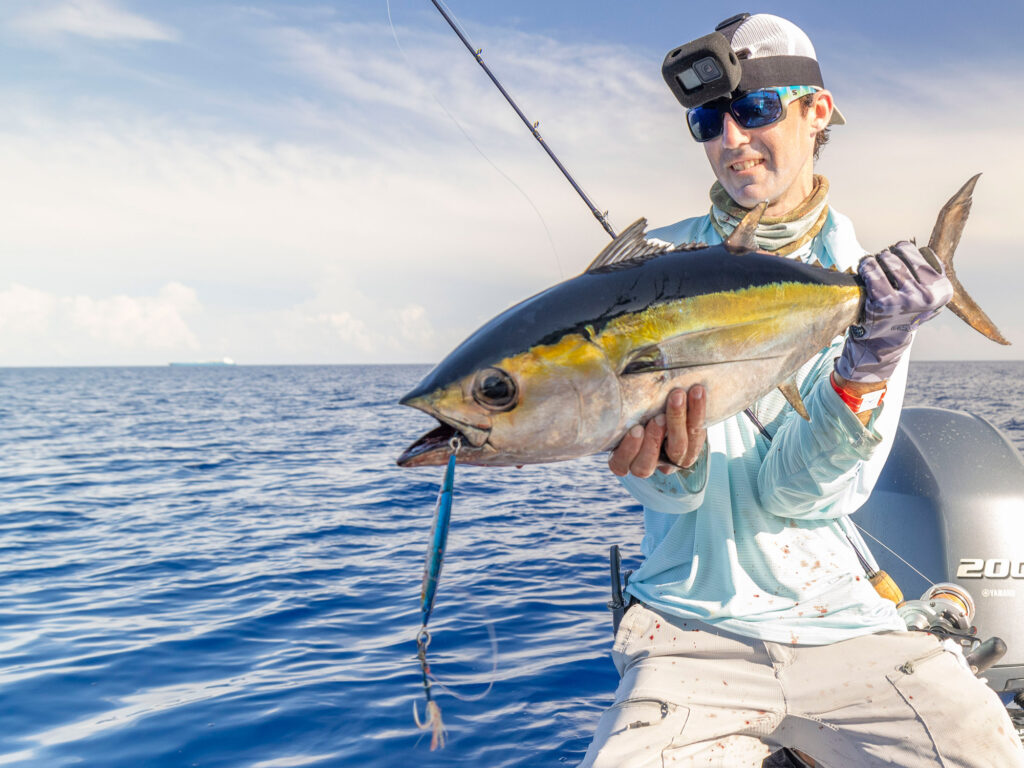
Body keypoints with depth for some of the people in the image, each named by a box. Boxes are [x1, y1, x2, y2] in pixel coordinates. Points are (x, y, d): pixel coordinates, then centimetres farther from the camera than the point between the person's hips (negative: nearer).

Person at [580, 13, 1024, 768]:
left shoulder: (873, 287, 1)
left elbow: (793, 492, -9)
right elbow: (673, 493, -6)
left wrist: (870, 361, -24)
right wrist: (666, 463, -28)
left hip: (846, 622, 0)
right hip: (694, 630, 0)